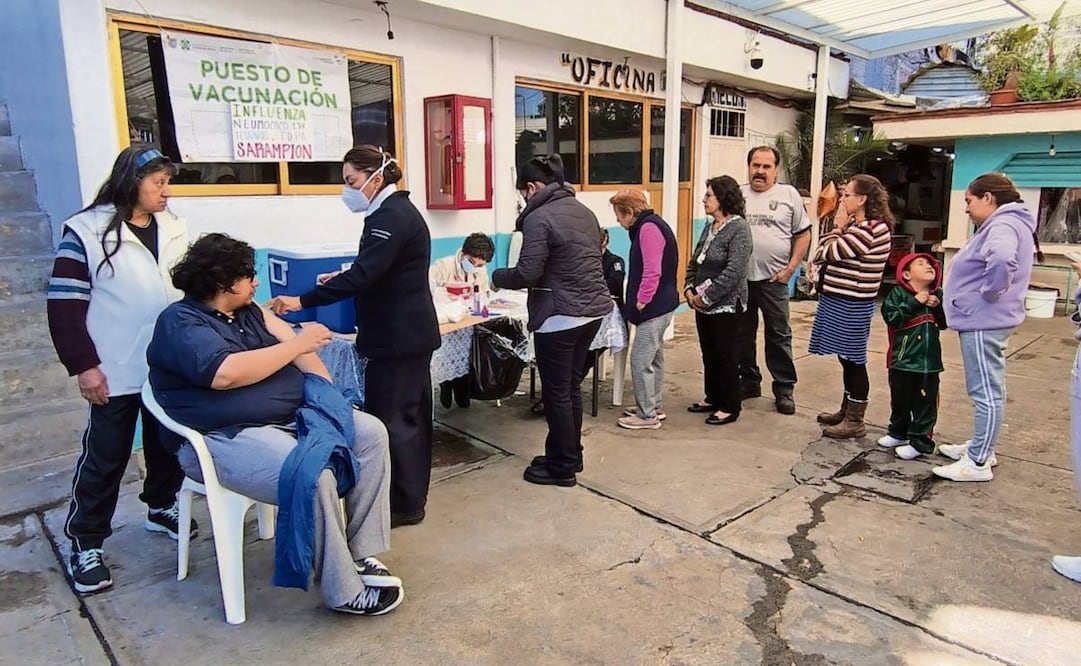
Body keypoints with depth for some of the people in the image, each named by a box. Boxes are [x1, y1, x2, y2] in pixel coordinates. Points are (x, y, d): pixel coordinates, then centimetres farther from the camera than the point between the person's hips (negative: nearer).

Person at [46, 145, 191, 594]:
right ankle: (85, 542, 19)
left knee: (167, 444, 17)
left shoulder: (172, 229, 8)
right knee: (105, 457, 4)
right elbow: (64, 304, -10)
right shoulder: (88, 230, -8)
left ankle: (161, 508, 38)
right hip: (116, 370, -5)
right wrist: (84, 365, -13)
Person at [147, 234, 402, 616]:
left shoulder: (246, 311, 15)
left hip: (291, 417, 9)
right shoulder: (181, 323, -10)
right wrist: (297, 345, -19)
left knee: (371, 434, -4)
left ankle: (361, 552, -2)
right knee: (312, 477, -33)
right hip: (226, 438, -9)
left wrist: (326, 388, -5)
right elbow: (225, 373, -27)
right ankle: (344, 592, -15)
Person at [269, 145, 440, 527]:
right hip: (410, 332, 11)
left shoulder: (391, 217, -17)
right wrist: (341, 280, 18)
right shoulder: (397, 211, 14)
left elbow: (363, 275, -26)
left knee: (389, 419, -4)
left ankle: (403, 505, 8)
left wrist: (303, 301, -25)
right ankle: (412, 497, 27)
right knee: (411, 415, 15)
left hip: (397, 337, -11)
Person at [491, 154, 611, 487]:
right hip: (593, 310, 9)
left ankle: (562, 468, 15)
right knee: (571, 387, 19)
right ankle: (569, 455, 31)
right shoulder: (584, 211, 12)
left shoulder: (539, 217, -14)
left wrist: (497, 277, 1)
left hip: (560, 316, -9)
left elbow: (527, 274, -19)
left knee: (556, 393, 4)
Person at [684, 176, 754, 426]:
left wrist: (706, 297, -19)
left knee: (725, 356, 2)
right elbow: (694, 262, 17)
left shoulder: (739, 228, -13)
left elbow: (734, 271, -22)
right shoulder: (709, 228, 11)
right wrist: (689, 289, 1)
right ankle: (713, 398, 30)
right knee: (708, 354, 15)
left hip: (725, 305, -8)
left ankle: (730, 407, 14)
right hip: (703, 304, 8)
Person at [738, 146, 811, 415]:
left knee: (779, 336, 4)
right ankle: (749, 382, 27)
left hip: (773, 279, -2)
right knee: (742, 334, 12)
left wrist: (790, 268, -4)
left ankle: (784, 389, 14)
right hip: (739, 278, 3)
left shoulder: (789, 195, 2)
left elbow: (803, 234, 4)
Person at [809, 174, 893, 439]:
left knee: (853, 361, -1)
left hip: (851, 306, -10)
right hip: (840, 301, 10)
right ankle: (846, 411, 30)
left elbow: (830, 252, -17)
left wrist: (838, 227, -5)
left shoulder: (870, 229, -18)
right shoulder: (858, 226, 14)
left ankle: (855, 421, 9)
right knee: (847, 359, 18)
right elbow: (829, 254, 16)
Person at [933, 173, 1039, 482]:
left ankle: (978, 463, 3)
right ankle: (981, 448, 31)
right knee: (988, 390, 18)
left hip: (983, 322, -11)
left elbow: (1002, 259, -38)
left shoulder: (1004, 224, -17)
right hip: (984, 320, 11)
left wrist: (989, 292, -24)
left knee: (987, 392, -4)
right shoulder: (999, 224, 16)